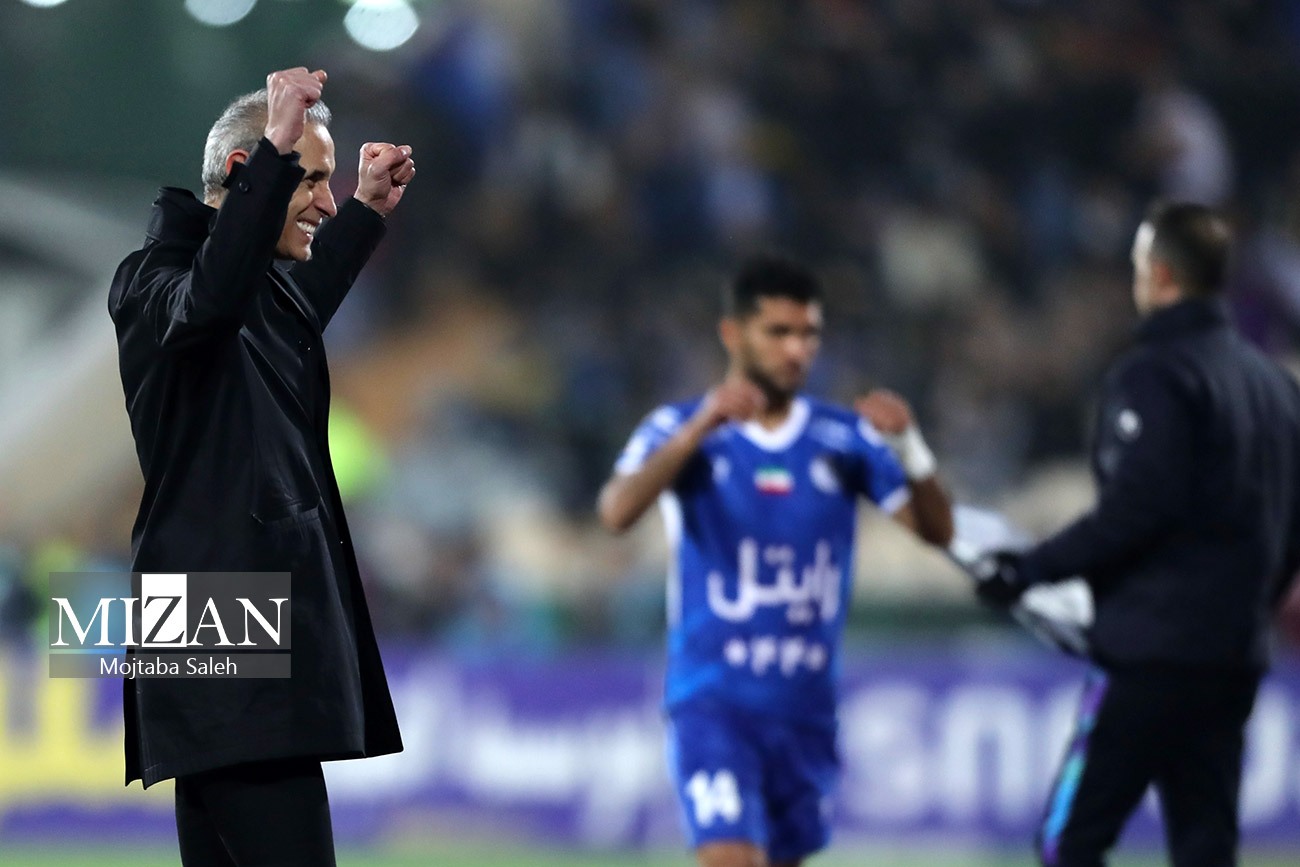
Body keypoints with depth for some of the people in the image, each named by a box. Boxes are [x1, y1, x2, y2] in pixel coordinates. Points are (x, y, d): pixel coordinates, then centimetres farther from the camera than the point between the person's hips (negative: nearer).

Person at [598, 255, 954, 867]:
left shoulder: (843, 438, 5)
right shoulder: (681, 430, -3)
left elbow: (937, 530, -2)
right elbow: (617, 513, -21)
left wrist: (909, 447, -20)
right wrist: (700, 428, -34)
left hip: (806, 706, 4)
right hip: (714, 701, -4)